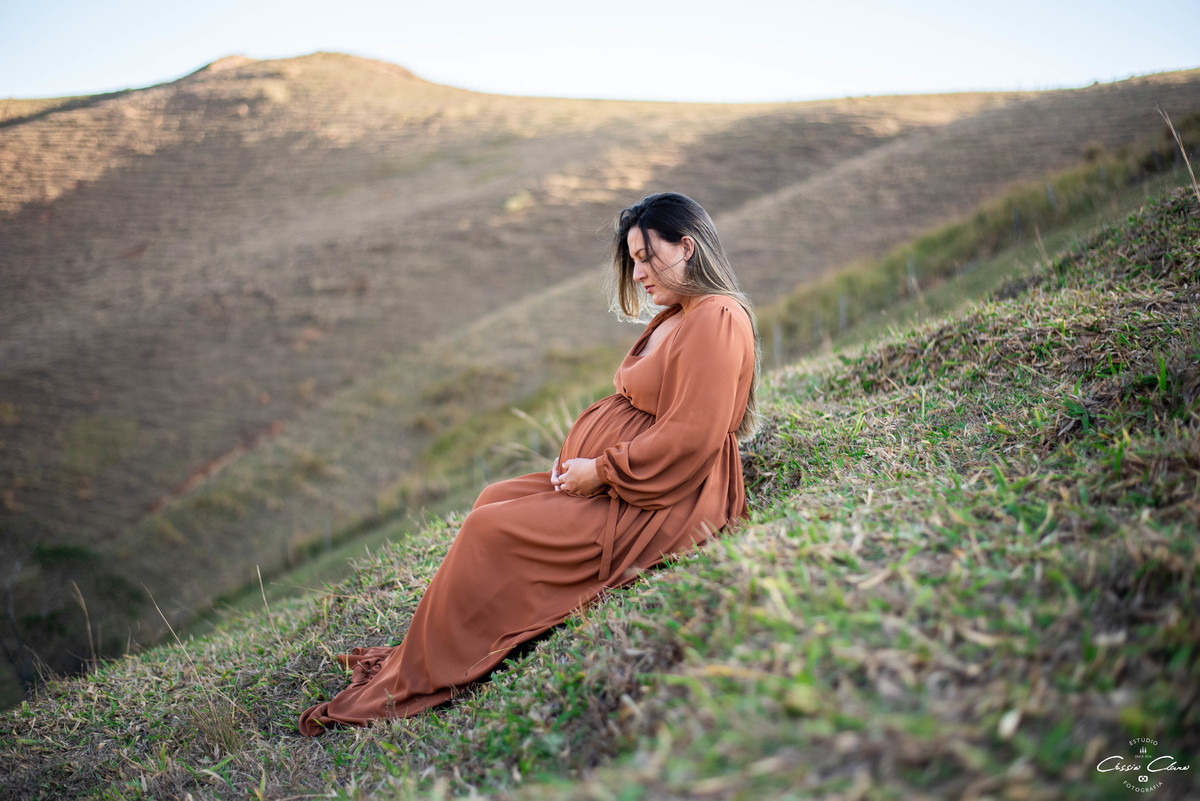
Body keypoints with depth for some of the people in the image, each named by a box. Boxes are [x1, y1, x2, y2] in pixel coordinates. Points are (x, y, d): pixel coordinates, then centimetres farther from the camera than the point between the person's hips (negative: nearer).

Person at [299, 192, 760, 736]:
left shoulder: (718, 321, -16)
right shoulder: (672, 319, 16)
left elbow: (689, 439, -22)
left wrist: (601, 470, -16)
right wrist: (580, 456, 1)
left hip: (660, 505, -10)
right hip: (611, 480, 10)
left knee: (492, 531, -14)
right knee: (496, 500, 2)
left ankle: (414, 685, 1)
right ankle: (422, 661, 3)